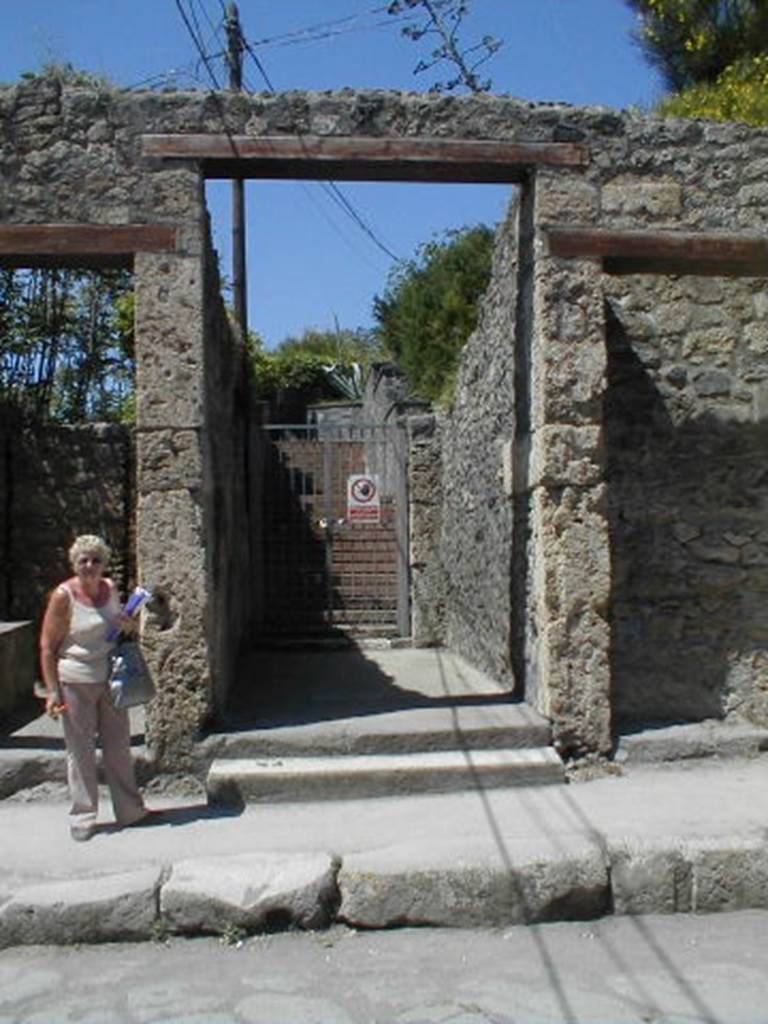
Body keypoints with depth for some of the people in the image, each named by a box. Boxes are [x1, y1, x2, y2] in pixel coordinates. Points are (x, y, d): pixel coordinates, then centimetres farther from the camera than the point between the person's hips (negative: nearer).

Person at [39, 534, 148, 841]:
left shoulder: (110, 588, 4)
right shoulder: (64, 596, -13)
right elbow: (47, 648, -11)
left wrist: (128, 625, -1)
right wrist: (52, 691, -16)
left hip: (111, 679, 5)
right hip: (75, 683, -5)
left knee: (118, 746, 13)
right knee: (80, 751, 4)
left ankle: (129, 810, 26)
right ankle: (82, 817, 18)